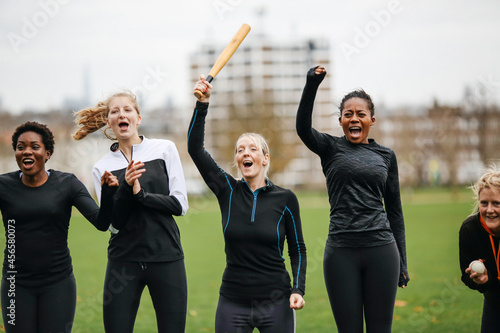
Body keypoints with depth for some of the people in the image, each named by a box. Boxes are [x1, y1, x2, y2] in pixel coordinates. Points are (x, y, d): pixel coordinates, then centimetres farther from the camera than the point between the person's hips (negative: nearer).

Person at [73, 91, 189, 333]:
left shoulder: (165, 149, 3)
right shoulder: (103, 167, 6)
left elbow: (180, 205, -1)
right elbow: (113, 223, -2)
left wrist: (140, 194, -12)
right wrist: (127, 188, -16)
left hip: (166, 258, -1)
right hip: (123, 261, 1)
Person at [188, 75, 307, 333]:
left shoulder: (285, 199, 0)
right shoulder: (228, 191, 2)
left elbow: (297, 249, 6)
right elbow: (195, 149, -6)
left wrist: (298, 289, -7)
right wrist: (202, 103, -14)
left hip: (275, 302, -1)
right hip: (233, 302, 1)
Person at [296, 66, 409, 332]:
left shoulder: (386, 155, 11)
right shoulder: (331, 148, 5)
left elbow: (394, 210, 13)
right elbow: (303, 127, -16)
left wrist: (402, 261, 10)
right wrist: (312, 85, -30)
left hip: (381, 249, 2)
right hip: (341, 251, -1)